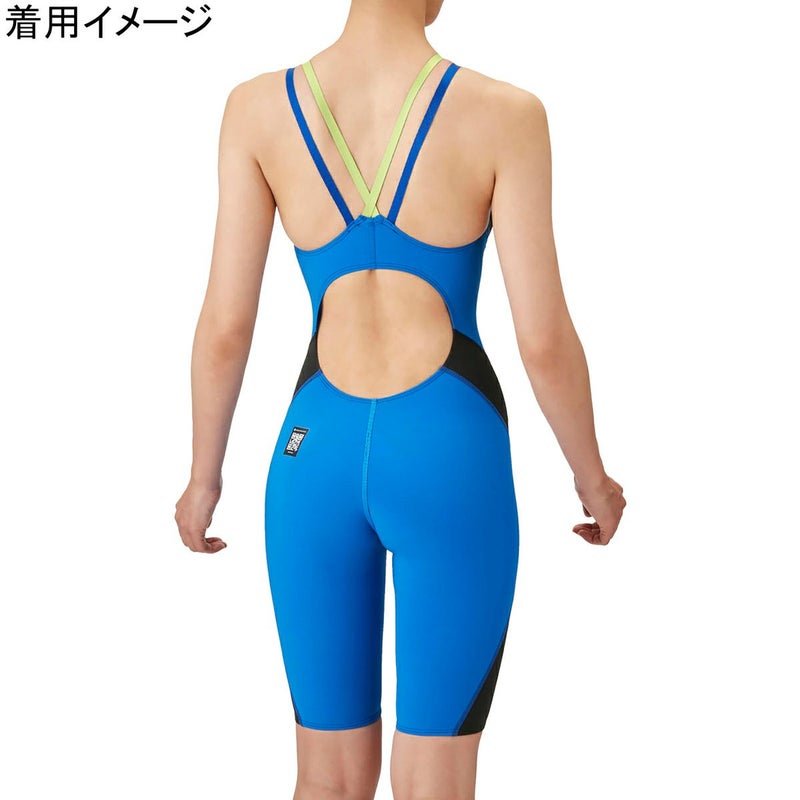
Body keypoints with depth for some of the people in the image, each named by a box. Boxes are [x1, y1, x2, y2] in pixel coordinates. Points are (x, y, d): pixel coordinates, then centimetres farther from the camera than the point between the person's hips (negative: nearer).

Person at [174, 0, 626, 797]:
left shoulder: (257, 106, -3)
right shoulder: (505, 113, -9)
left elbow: (225, 325, -3)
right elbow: (543, 339, -9)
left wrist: (204, 474, 13)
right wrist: (592, 475, 9)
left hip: (317, 456, 3)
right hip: (450, 462, -2)